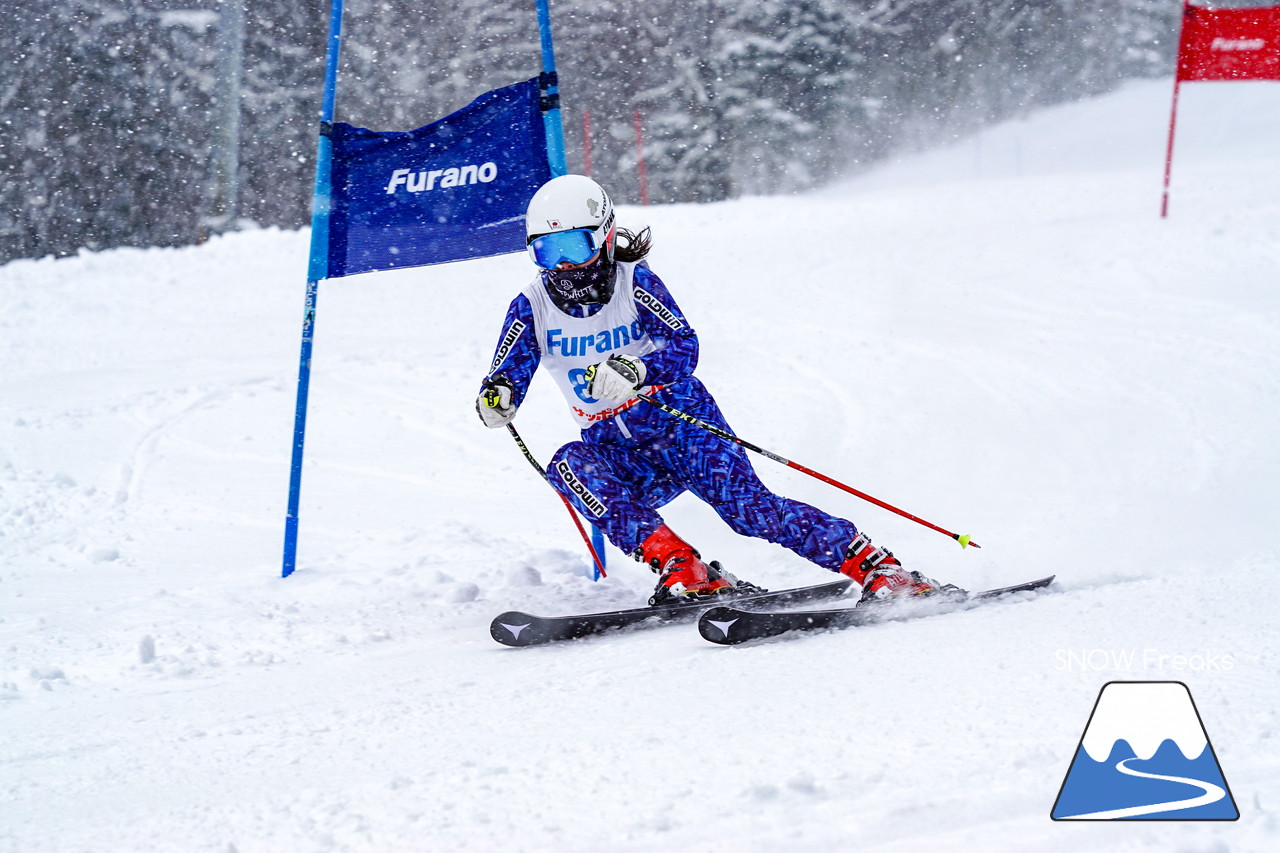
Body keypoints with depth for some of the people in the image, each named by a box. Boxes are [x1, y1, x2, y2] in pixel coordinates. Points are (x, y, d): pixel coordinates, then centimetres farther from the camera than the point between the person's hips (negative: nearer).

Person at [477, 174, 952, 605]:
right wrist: (497, 398, -31)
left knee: (746, 506, -22)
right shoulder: (533, 308, -1)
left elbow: (684, 348, -20)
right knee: (570, 465, -29)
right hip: (622, 458, 3)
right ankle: (680, 569, -33)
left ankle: (879, 569, -16)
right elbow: (506, 375, -5)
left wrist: (634, 371, -41)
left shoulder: (634, 283, -10)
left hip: (684, 426, -3)